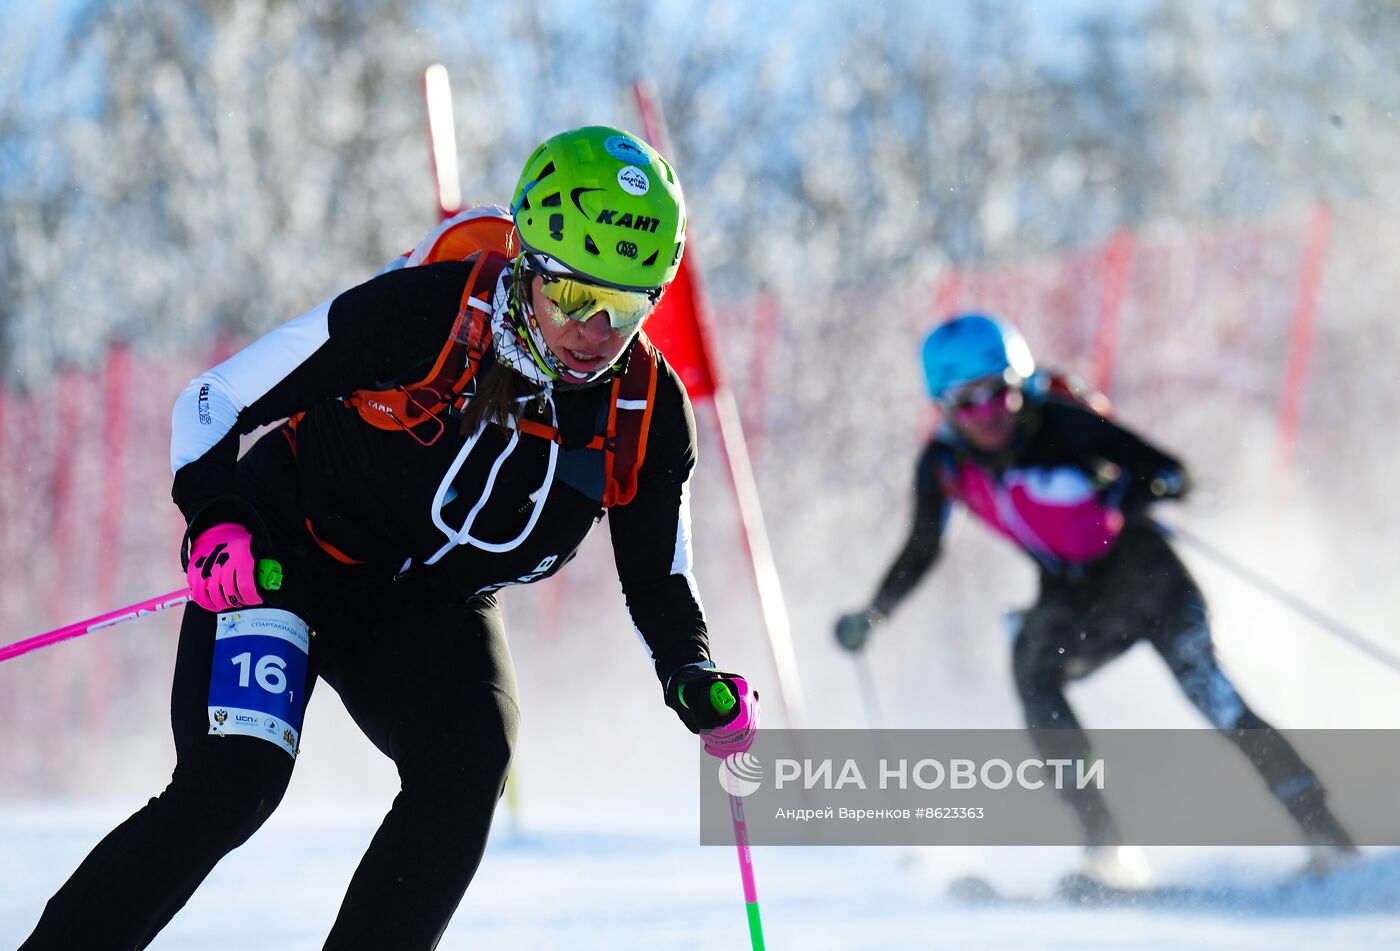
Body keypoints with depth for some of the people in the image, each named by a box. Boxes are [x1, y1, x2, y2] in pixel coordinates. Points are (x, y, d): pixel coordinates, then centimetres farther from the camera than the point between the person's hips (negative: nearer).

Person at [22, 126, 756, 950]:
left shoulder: (650, 417, -12)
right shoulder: (417, 315, -24)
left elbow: (659, 578, 4)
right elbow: (213, 400, -12)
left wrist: (696, 679, -16)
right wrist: (216, 520, -29)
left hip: (432, 608, 4)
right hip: (285, 562, -4)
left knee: (473, 758, -25)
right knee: (232, 787, -22)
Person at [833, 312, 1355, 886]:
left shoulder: (1063, 423, -21)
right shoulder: (944, 466, -9)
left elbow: (1172, 473, -20)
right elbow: (922, 551, 9)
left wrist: (1143, 490, -41)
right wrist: (871, 615, 2)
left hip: (1145, 575, -4)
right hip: (1074, 600, 4)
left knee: (1206, 691, -21)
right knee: (1032, 665, -25)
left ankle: (1318, 825, -17)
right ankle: (1106, 846, -25)